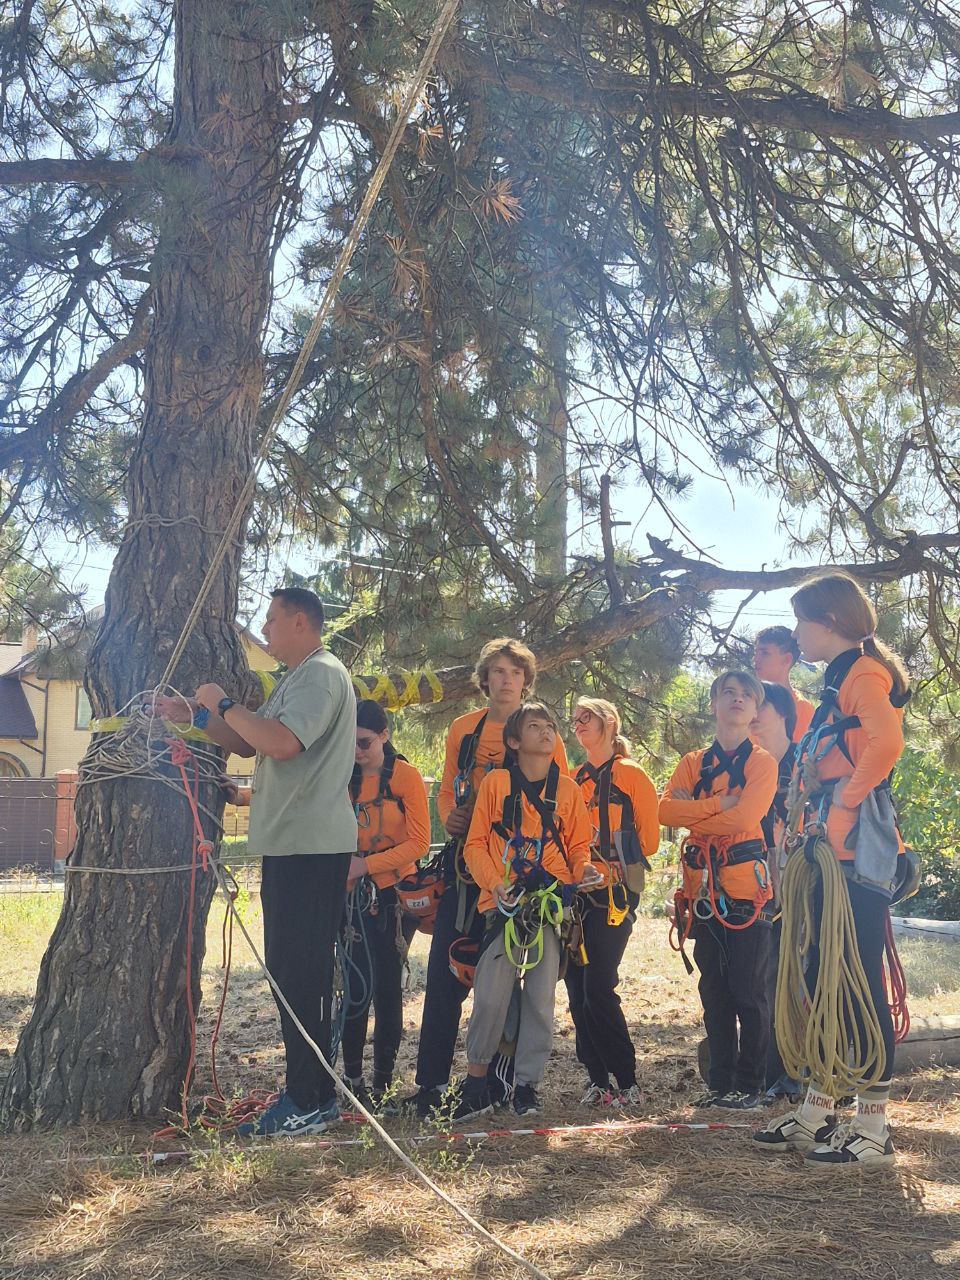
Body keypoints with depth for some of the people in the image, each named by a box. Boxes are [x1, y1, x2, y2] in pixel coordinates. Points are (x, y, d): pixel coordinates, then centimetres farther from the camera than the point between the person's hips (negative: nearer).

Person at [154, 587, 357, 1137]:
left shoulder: (322, 675, -12)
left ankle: (313, 1101, -1)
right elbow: (248, 744, 22)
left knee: (303, 973, -8)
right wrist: (199, 717, 9)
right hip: (290, 844, 11)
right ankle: (308, 1091, 22)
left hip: (313, 848, -11)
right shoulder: (295, 679, 22)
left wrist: (224, 704, -13)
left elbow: (282, 742, -26)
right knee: (288, 970, 14)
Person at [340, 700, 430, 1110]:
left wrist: (367, 864, -17)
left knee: (388, 985, 2)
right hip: (353, 895, 3)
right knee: (359, 985, -4)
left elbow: (419, 842, -10)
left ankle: (383, 1081, 10)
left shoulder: (406, 776, -4)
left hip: (395, 893, -2)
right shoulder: (343, 777, 7)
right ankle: (353, 1077, 6)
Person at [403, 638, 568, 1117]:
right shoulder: (463, 729, 13)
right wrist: (450, 817, -4)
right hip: (466, 859, 3)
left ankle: (496, 1083, 10)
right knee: (444, 970, -2)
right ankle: (431, 1081, 4)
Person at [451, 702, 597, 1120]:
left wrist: (582, 870, -5)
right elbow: (475, 844, 3)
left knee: (541, 999, 2)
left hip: (552, 905, 2)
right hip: (505, 905, -2)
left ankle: (527, 1085, 14)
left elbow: (578, 845, 16)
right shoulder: (496, 783, 4)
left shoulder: (567, 788, 12)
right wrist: (495, 884, -11)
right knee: (490, 996, -8)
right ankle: (475, 1082, 9)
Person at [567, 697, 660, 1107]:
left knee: (598, 988, -12)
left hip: (615, 892, -6)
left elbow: (649, 837, -2)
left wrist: (619, 864, 2)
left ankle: (627, 1081, -2)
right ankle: (598, 1080, 12)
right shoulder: (574, 779, 16)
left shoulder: (630, 774, -2)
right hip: (577, 890, 6)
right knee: (577, 989, 3)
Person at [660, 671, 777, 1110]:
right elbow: (666, 811, -2)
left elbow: (744, 816, -14)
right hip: (704, 889, 4)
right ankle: (720, 1083, 15)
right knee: (714, 993, 8)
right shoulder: (693, 763, 15)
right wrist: (720, 803, -12)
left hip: (746, 885, -4)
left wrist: (693, 812, -4)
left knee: (749, 992, -4)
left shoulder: (762, 762, 2)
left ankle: (749, 1085, 5)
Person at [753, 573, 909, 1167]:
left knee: (862, 984, -5)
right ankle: (817, 1113, 21)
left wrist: (846, 803, -21)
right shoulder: (840, 682, 21)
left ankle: (874, 1129, 2)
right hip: (831, 856, 10)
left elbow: (886, 741, -28)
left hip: (859, 852, -10)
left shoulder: (865, 673, -9)